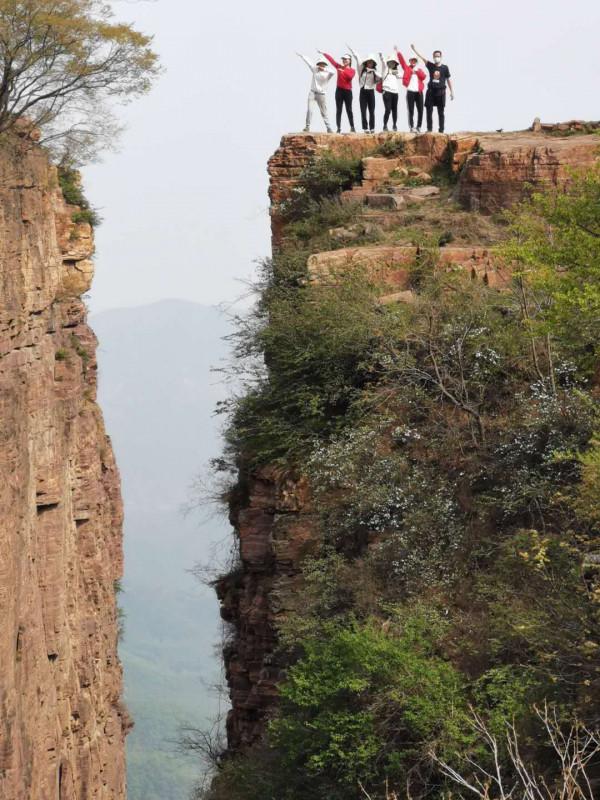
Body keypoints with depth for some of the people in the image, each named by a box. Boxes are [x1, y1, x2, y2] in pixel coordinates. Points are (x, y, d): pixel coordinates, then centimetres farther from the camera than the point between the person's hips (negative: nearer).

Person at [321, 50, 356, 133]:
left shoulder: (352, 70, 3)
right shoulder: (339, 67, 8)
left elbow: (350, 77, -17)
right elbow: (331, 59, 3)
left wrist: (344, 71, -29)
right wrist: (323, 53, 0)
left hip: (348, 91, -1)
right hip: (339, 90, 1)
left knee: (349, 110, 3)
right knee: (338, 110, -1)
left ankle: (352, 127, 10)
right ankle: (338, 128, -3)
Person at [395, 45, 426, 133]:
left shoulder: (420, 70, 17)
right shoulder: (407, 68, 11)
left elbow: (423, 77, 1)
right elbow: (402, 60, 4)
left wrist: (417, 71, -6)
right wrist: (398, 52, -3)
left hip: (419, 92, 2)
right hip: (410, 92, -2)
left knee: (420, 110, 0)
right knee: (410, 111, -4)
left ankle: (419, 127, 7)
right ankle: (411, 127, -3)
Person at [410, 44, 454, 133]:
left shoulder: (445, 68, 2)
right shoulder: (430, 66, 6)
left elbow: (448, 79, 6)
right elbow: (422, 57, -1)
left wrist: (452, 92, 4)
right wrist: (414, 49, -9)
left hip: (441, 91, -2)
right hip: (431, 91, 2)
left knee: (441, 112, 2)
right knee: (429, 111, 1)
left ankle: (441, 129, 5)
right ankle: (429, 129, 7)